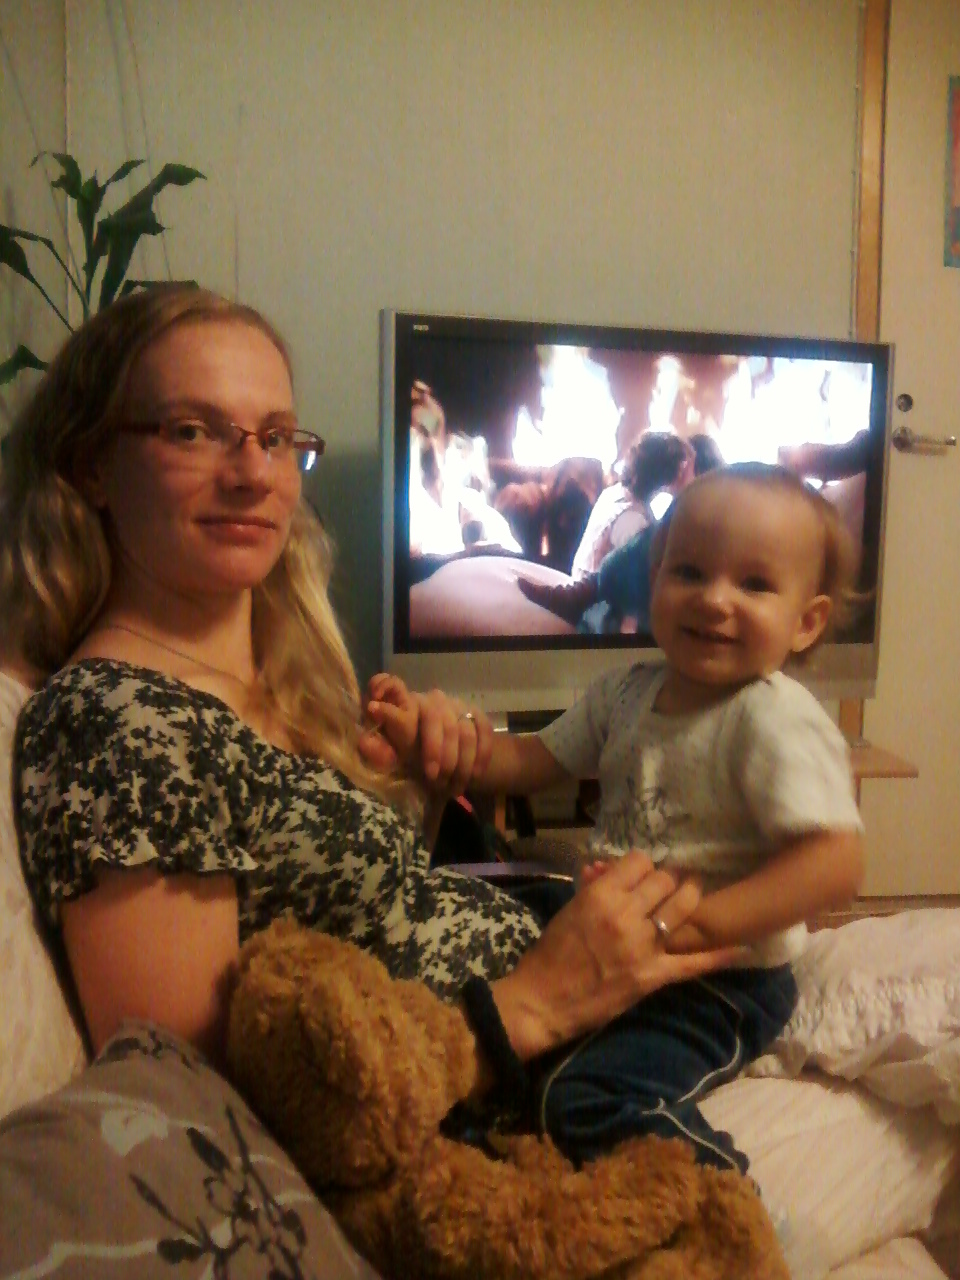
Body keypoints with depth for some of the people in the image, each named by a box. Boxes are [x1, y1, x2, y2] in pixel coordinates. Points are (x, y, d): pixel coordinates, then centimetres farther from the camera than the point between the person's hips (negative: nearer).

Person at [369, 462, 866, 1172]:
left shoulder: (778, 719, -20)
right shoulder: (626, 693, 3)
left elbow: (836, 863, -27)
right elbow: (529, 760, 11)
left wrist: (694, 920, -35)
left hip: (721, 978, -7)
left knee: (591, 1098, -26)